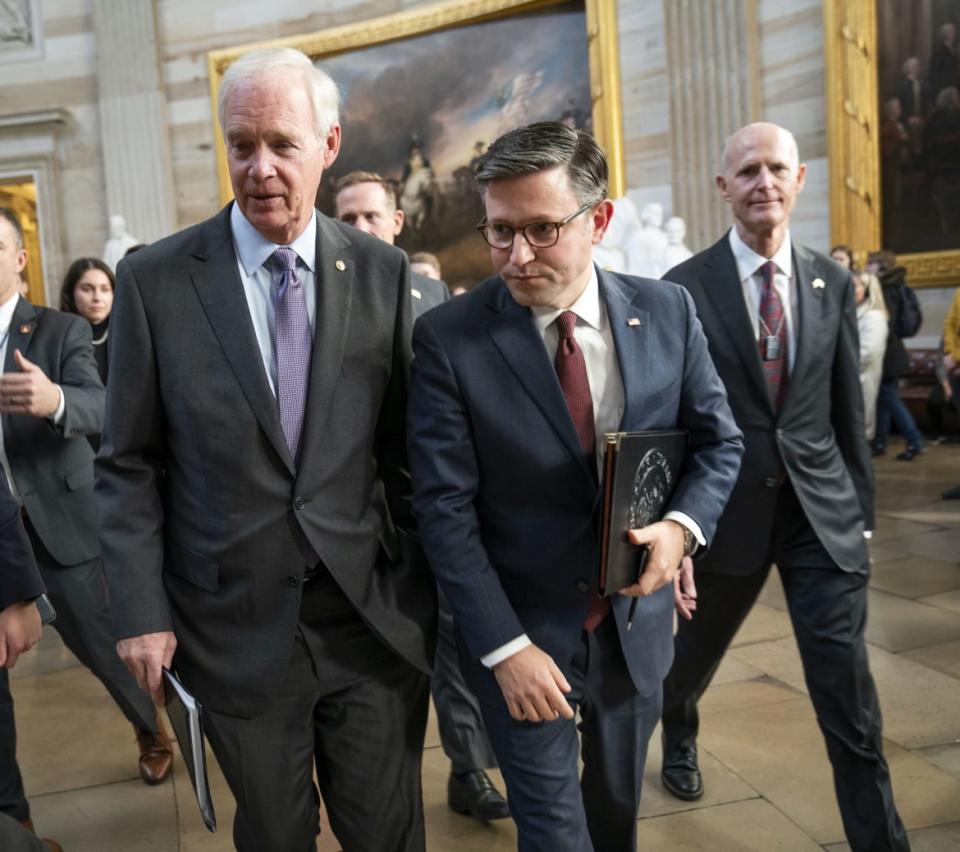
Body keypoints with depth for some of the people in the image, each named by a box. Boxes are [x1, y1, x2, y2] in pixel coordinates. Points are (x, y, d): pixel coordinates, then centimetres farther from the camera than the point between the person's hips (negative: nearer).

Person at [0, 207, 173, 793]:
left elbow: (99, 407, -19)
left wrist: (54, 400, -41)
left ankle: (152, 731, 34)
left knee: (103, 642, 7)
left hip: (59, 521, -2)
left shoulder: (62, 331, -3)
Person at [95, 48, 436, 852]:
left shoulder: (383, 271, -2)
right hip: (235, 626, 0)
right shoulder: (155, 278, -5)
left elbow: (407, 445, 3)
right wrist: (141, 610, -5)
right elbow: (129, 466, -1)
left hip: (374, 616, 1)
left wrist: (423, 589, 4)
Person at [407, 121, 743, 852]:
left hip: (636, 620, 4)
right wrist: (504, 647, -17)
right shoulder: (448, 339, -16)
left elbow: (718, 441, 5)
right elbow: (445, 510, -15)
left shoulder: (667, 312, -6)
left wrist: (684, 525, -15)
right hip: (522, 634, -3)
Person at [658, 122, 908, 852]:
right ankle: (680, 737, 54)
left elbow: (849, 413, 8)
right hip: (728, 506, -1)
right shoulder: (685, 288, -7)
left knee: (847, 688, -2)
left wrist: (862, 512, 9)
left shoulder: (833, 283, 3)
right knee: (697, 650, 22)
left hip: (821, 508, 1)